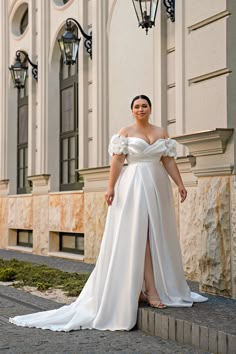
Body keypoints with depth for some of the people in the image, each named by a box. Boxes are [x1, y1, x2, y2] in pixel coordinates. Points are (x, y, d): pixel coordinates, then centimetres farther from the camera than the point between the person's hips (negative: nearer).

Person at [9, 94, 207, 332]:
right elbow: (117, 160, -6)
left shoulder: (161, 133, 13)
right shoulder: (125, 133, 2)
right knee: (139, 234, -9)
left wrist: (180, 184, 2)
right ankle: (151, 290, -11)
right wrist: (111, 187, -15)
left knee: (157, 234, 5)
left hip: (157, 186, 5)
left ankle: (138, 287, 15)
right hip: (133, 186, -5)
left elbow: (169, 161, 10)